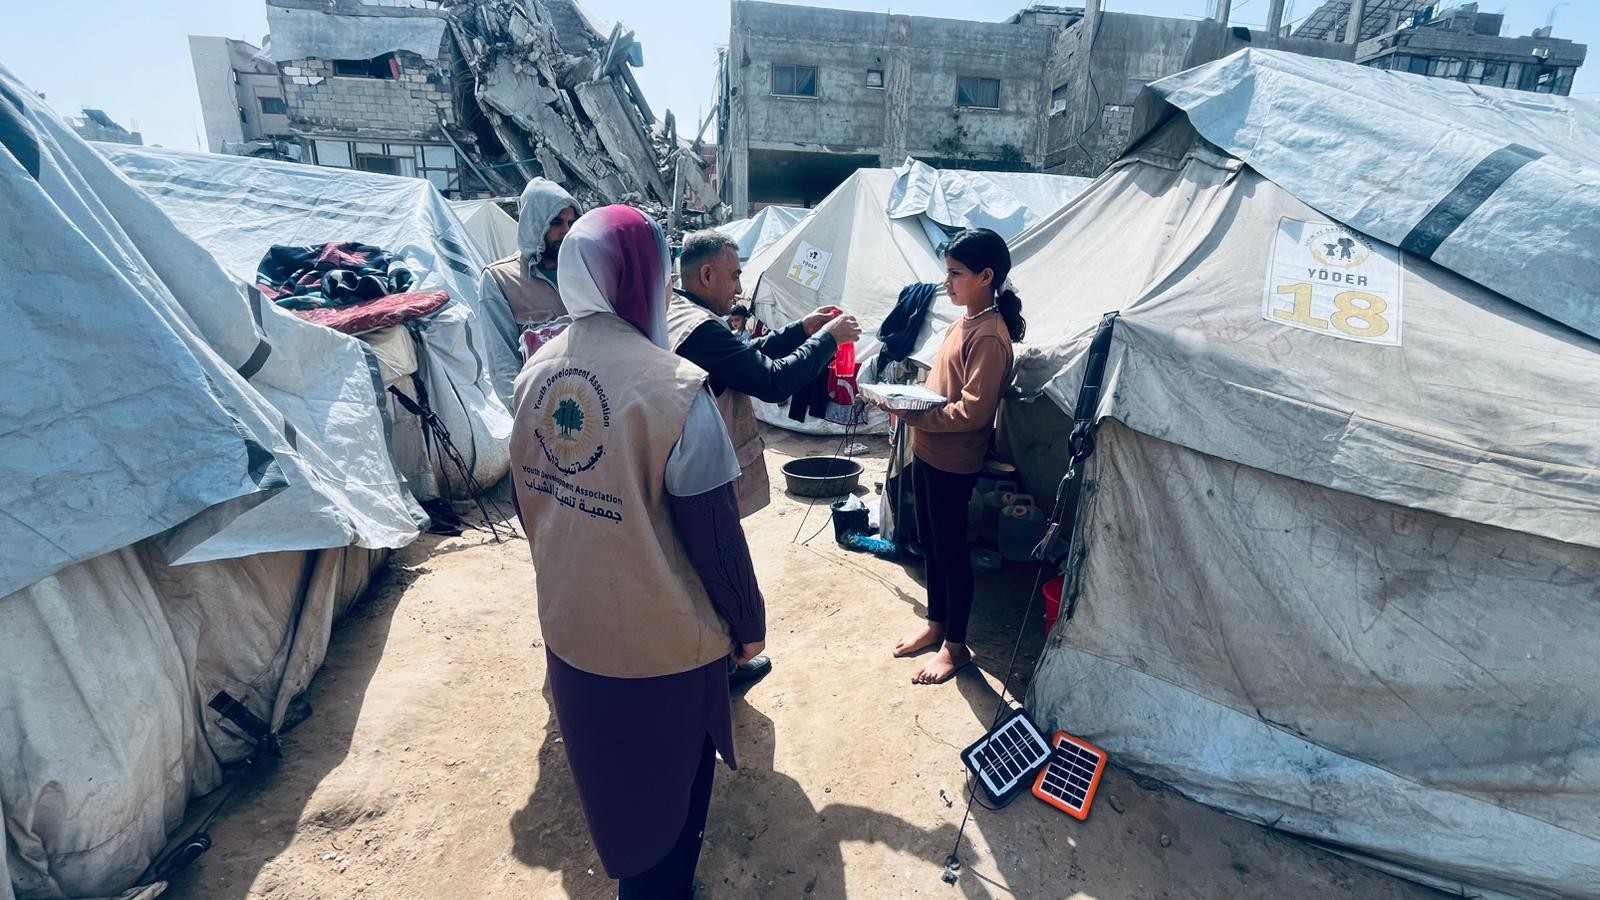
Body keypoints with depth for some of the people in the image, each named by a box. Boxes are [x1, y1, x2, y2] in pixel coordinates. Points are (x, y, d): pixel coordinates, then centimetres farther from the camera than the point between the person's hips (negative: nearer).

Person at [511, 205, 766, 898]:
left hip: (569, 623, 7)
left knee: (607, 772, 31)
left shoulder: (535, 372, -5)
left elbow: (530, 499, 6)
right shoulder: (673, 388, -26)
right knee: (668, 779, 21)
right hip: (663, 638, -7)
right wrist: (749, 621, -3)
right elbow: (714, 534, -20)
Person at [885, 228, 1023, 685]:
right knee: (930, 545, 19)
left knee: (951, 551, 5)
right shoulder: (965, 323, 11)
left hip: (953, 463, -9)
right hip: (928, 453, 10)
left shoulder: (990, 336, -20)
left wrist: (917, 417, -20)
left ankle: (955, 646, 23)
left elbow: (974, 410, -24)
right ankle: (935, 624, 37)